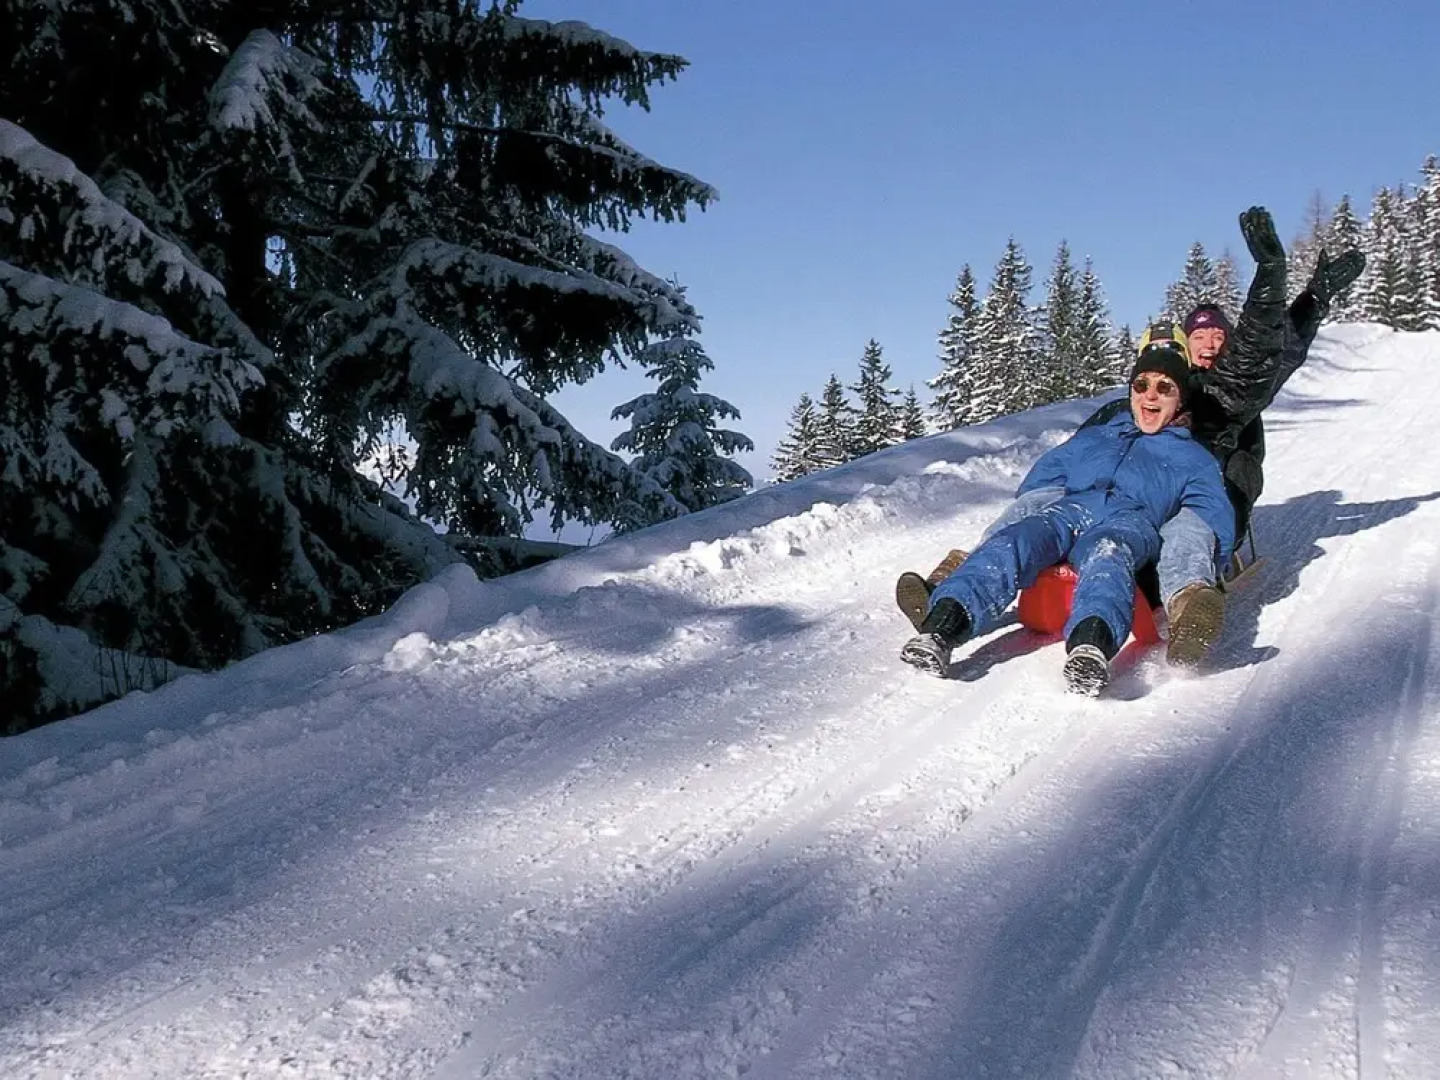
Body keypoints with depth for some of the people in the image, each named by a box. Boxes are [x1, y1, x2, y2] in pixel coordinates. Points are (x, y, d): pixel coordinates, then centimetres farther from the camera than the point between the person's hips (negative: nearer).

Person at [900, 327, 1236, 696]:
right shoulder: (1091, 438, 39)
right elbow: (1037, 482, 32)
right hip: (1067, 511, 2)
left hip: (1133, 522, -2)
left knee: (1107, 553, -41)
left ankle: (1092, 640, -70)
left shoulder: (1194, 459, 31)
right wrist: (1029, 515, 13)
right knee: (1014, 540, -33)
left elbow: (1218, 528, 18)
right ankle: (945, 621, -56)